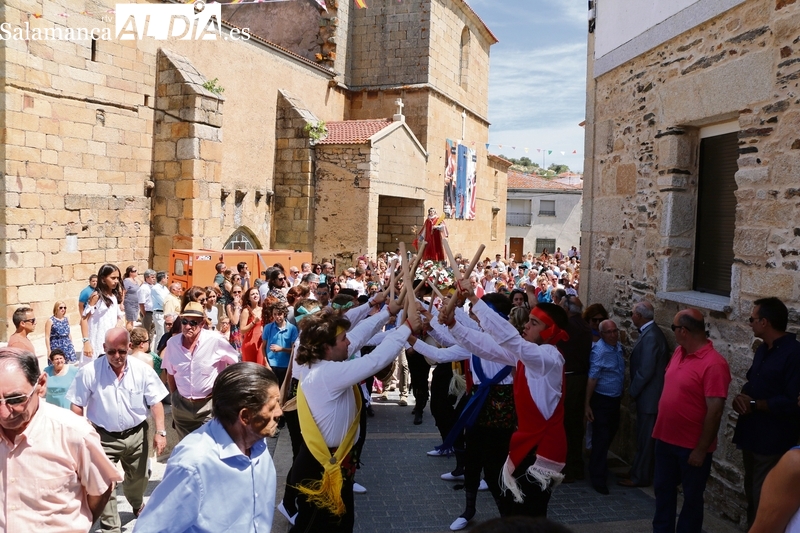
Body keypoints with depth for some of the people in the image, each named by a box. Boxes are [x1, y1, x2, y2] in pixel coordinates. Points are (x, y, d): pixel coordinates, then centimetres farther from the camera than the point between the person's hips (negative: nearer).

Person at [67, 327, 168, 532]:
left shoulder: (142, 370, -10)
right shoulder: (89, 372, -14)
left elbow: (155, 402, -5)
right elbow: (77, 406, -4)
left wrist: (160, 432, -11)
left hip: (136, 434, 2)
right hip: (103, 437, -2)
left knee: (138, 477, 20)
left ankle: (138, 505, 52)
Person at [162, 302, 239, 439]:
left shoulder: (216, 341, -17)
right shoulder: (172, 343, -6)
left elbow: (235, 362, -2)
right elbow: (170, 373, 9)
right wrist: (174, 396, 12)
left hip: (209, 404, -3)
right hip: (181, 405, 4)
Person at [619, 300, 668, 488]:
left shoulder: (650, 336, -23)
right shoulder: (651, 332, 8)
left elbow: (646, 371, -25)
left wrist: (633, 391, -13)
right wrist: (635, 390, 12)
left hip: (648, 396, -10)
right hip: (648, 394, 10)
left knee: (645, 438, 2)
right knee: (644, 437, 17)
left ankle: (640, 477, 13)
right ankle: (640, 472, 28)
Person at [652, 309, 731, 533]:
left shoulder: (714, 364, -21)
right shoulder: (679, 352, 4)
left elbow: (714, 411, -21)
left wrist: (701, 449, -18)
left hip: (692, 446, -7)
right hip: (666, 439, 8)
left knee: (692, 498, 11)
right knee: (663, 490, 18)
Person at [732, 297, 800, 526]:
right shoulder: (763, 349, 9)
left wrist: (754, 404, -18)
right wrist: (741, 397, -3)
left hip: (773, 442, -9)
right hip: (752, 435, 9)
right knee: (751, 493, 21)